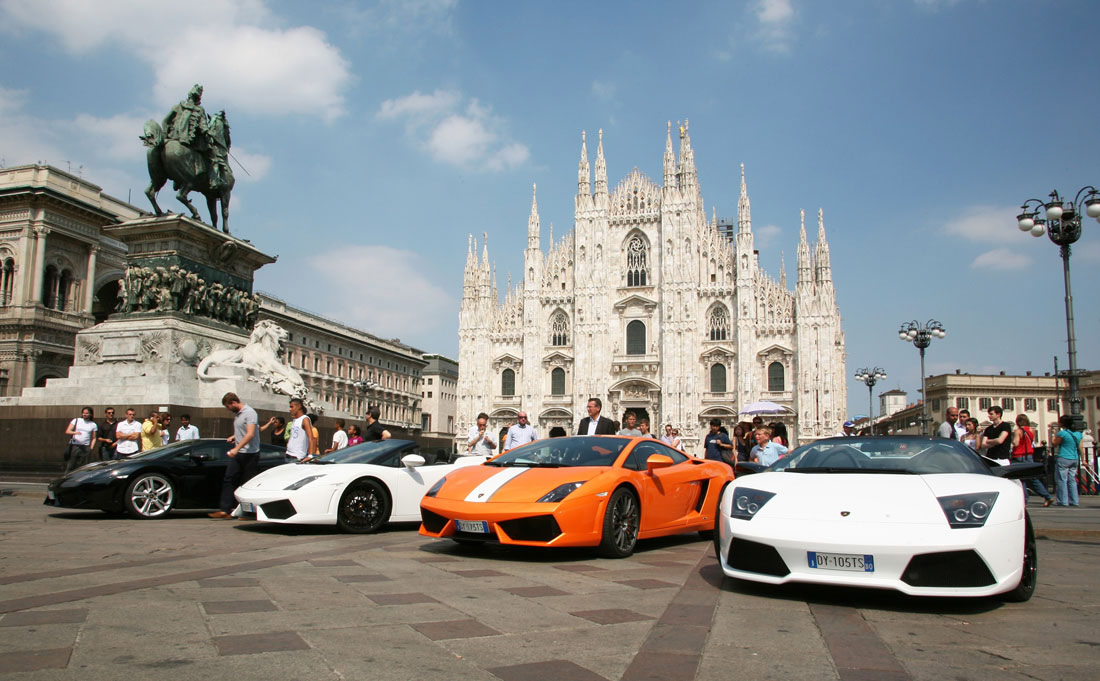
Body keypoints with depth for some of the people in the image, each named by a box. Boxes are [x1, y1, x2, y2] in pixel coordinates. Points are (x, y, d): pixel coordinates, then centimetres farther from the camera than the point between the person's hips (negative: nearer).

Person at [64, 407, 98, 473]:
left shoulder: (93, 425, 10)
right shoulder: (76, 421, 8)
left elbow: (93, 438, 12)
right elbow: (67, 431, 1)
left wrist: (91, 447, -1)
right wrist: (75, 432, -19)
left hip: (85, 448, 0)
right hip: (74, 446, 0)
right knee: (70, 466, -3)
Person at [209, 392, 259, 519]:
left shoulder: (250, 413, -13)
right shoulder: (236, 414, 16)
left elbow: (250, 434, -22)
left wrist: (236, 449, -27)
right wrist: (233, 437, 11)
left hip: (250, 454, -9)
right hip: (238, 454, 9)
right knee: (229, 480, 2)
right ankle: (225, 510, 3)